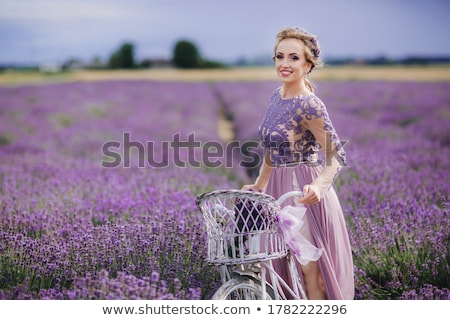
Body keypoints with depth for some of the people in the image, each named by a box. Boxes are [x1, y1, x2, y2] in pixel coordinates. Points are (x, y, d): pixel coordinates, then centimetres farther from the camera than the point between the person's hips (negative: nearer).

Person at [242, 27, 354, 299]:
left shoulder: (309, 105, -16)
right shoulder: (277, 96, 8)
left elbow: (337, 156, -19)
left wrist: (318, 186, -37)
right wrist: (258, 187, 21)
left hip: (304, 194, -8)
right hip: (279, 190, 8)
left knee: (309, 269, -3)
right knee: (285, 267, 12)